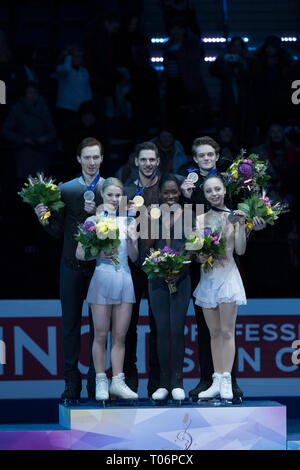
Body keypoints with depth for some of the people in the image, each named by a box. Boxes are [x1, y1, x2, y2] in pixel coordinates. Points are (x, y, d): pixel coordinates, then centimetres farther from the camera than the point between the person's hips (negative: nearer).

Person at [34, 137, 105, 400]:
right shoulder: (66, 189, 6)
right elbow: (58, 231, 8)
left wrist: (98, 213, -17)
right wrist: (43, 217, -10)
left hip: (100, 266, -2)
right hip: (72, 266, 2)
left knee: (99, 325, 3)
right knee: (71, 324, 5)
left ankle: (96, 382, 10)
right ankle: (72, 382, 12)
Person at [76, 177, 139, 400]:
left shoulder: (128, 221, 10)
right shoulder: (94, 220, 1)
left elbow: (134, 257, 9)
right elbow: (80, 253, -2)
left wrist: (132, 240, -10)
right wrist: (99, 254, -19)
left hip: (124, 279, 3)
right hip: (102, 277, -3)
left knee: (120, 335, 4)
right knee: (101, 334, 0)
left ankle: (117, 382, 9)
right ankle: (101, 382, 6)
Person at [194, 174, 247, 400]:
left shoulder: (233, 216, 0)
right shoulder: (200, 219, 9)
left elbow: (240, 250, -4)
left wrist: (241, 224, -13)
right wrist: (202, 256, -16)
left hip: (228, 275, -4)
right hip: (207, 277, 4)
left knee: (227, 331, -6)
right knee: (215, 333, 7)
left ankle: (227, 382, -8)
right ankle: (217, 381, 9)